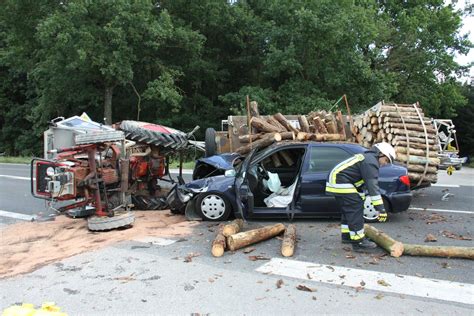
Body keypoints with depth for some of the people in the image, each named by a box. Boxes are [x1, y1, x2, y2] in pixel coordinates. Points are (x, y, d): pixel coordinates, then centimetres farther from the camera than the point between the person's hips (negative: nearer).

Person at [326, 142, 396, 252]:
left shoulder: (366, 157, 21)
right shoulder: (371, 162, -12)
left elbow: (360, 182, 29)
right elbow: (373, 186, -20)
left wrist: (360, 199, 35)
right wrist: (381, 209, -19)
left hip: (335, 180, 11)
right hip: (341, 183, -11)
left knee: (348, 209, 20)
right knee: (355, 210, -9)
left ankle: (346, 235, 30)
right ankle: (358, 242, -6)